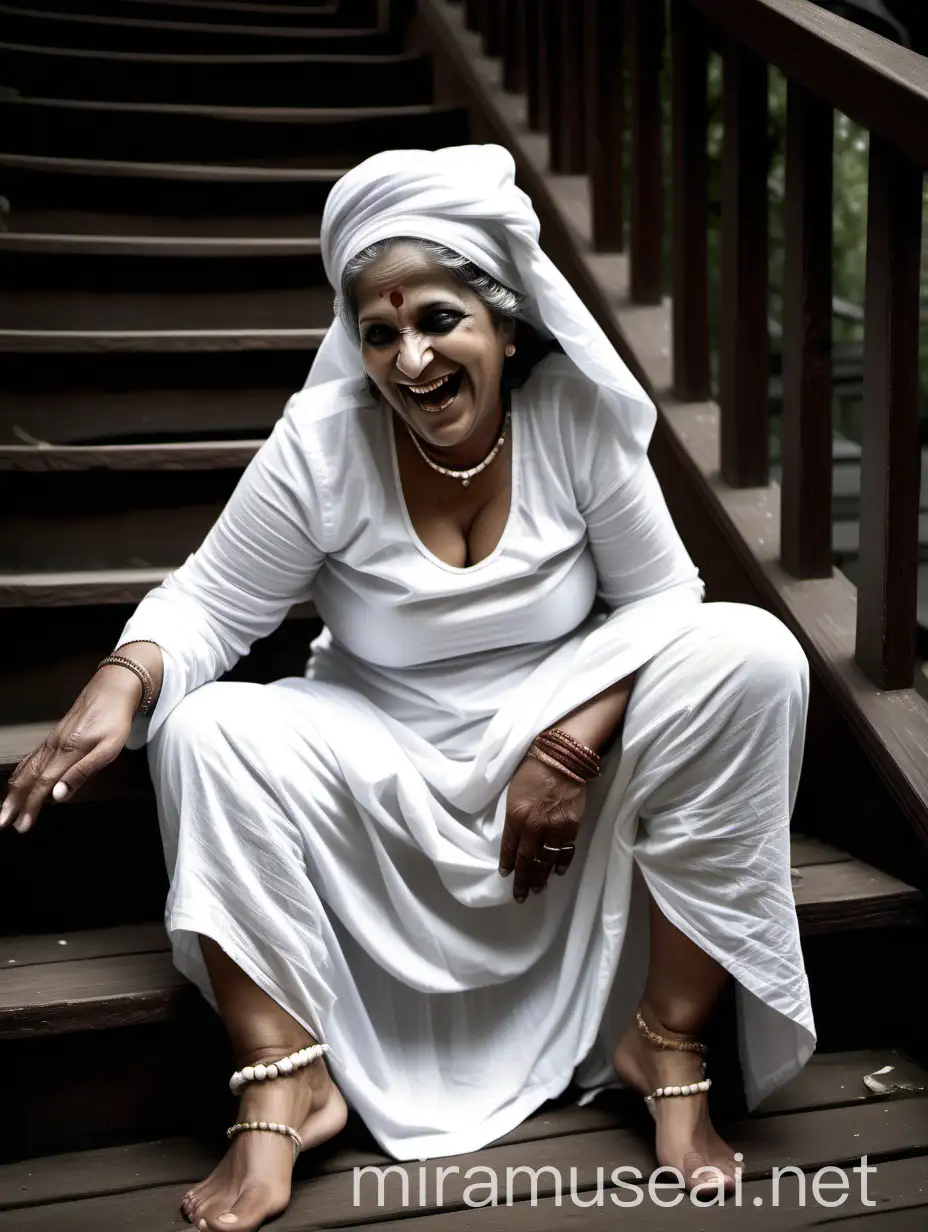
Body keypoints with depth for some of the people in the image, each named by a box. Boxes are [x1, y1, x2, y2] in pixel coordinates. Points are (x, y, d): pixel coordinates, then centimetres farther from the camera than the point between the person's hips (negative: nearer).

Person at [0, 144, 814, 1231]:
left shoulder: (578, 418, -14)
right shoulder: (321, 443, -15)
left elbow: (662, 599, -8)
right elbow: (208, 605, -10)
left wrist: (574, 740, -21)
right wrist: (123, 680, -32)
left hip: (567, 743, 0)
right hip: (391, 768, 0)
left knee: (751, 654, -24)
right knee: (209, 733, -24)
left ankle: (666, 1043, -15)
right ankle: (286, 1080, -17)